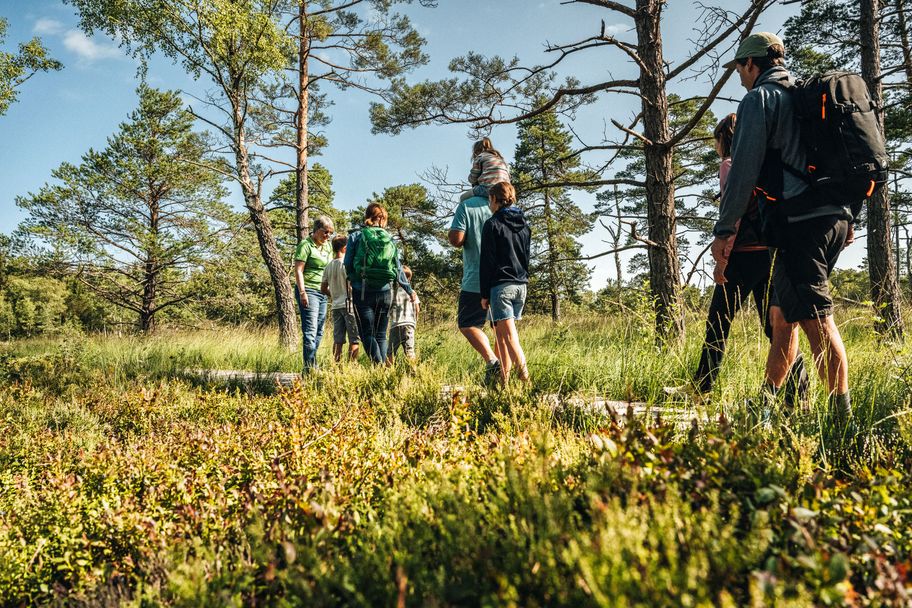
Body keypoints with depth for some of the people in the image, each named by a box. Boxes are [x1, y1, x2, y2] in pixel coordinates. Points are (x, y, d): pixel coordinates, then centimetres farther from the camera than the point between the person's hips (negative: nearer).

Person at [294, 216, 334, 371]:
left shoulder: (328, 246, 16)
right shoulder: (306, 245, -6)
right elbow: (298, 270, -12)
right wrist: (302, 292, -19)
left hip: (323, 292, 8)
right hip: (309, 290, -8)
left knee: (319, 331, 8)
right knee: (310, 330, -12)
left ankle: (313, 365, 14)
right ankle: (309, 367, -12)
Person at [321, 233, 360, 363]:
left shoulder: (329, 266, 10)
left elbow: (323, 289, 13)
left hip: (336, 305, 7)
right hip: (349, 304, -6)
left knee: (338, 339, 7)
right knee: (354, 339, -2)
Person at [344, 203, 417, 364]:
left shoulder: (356, 236, -1)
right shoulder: (389, 239, 6)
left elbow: (347, 265, -2)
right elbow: (398, 269, 8)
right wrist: (409, 290, 20)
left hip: (362, 292, -3)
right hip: (385, 292, 3)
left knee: (367, 333, 2)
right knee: (381, 334, 12)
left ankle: (378, 364, -18)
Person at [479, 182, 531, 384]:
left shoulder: (492, 224, -6)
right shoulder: (524, 225, 15)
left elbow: (487, 262, -8)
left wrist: (484, 294, -5)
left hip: (501, 285, -7)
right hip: (521, 285, 7)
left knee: (508, 334, -10)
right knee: (501, 331, 13)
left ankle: (524, 376, -22)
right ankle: (504, 378, 13)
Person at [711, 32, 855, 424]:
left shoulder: (758, 99, 0)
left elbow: (744, 168, -9)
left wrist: (723, 229, -7)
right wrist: (848, 220, 27)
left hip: (802, 221, -9)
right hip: (836, 216, 9)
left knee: (815, 317, -11)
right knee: (781, 313, 12)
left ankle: (842, 413, -11)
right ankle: (768, 402, 18)